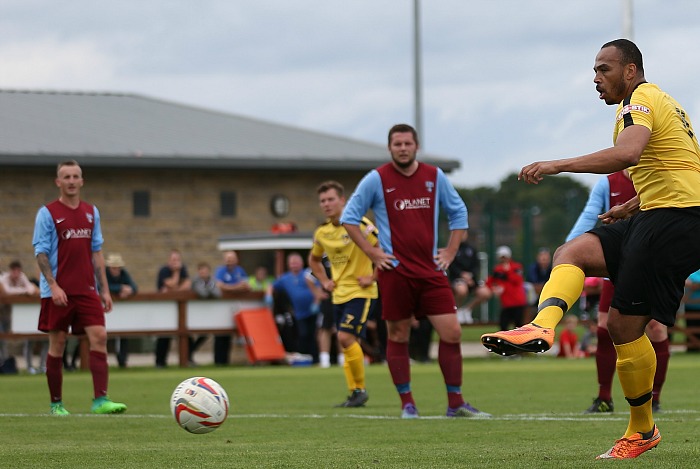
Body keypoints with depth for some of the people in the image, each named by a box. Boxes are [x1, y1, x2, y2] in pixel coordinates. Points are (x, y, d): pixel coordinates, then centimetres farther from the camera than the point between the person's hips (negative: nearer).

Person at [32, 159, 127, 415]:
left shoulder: (91, 212, 12)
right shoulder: (47, 213, -3)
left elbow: (96, 252, 14)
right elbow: (41, 252, -7)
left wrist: (104, 289, 9)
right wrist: (53, 285, -18)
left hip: (87, 289, 4)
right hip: (58, 292, -4)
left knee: (99, 336, -11)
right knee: (57, 344, 2)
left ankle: (100, 400, -15)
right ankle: (56, 403, 12)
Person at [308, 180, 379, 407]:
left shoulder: (359, 225, -13)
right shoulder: (322, 232, 8)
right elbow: (314, 259, 28)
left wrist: (372, 277, -15)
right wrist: (324, 281, 14)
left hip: (361, 292, -7)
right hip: (339, 294, 7)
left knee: (346, 337, -18)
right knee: (347, 343, 7)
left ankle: (360, 389, -6)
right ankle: (354, 395, 12)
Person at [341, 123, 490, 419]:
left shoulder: (434, 176, 7)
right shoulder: (376, 179, -2)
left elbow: (458, 211, 19)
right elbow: (349, 217, 3)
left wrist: (451, 251, 9)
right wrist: (371, 252, -4)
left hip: (430, 270, 3)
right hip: (395, 271, -3)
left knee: (451, 331, -4)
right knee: (398, 336, 2)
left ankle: (455, 403, 5)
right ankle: (407, 403, 12)